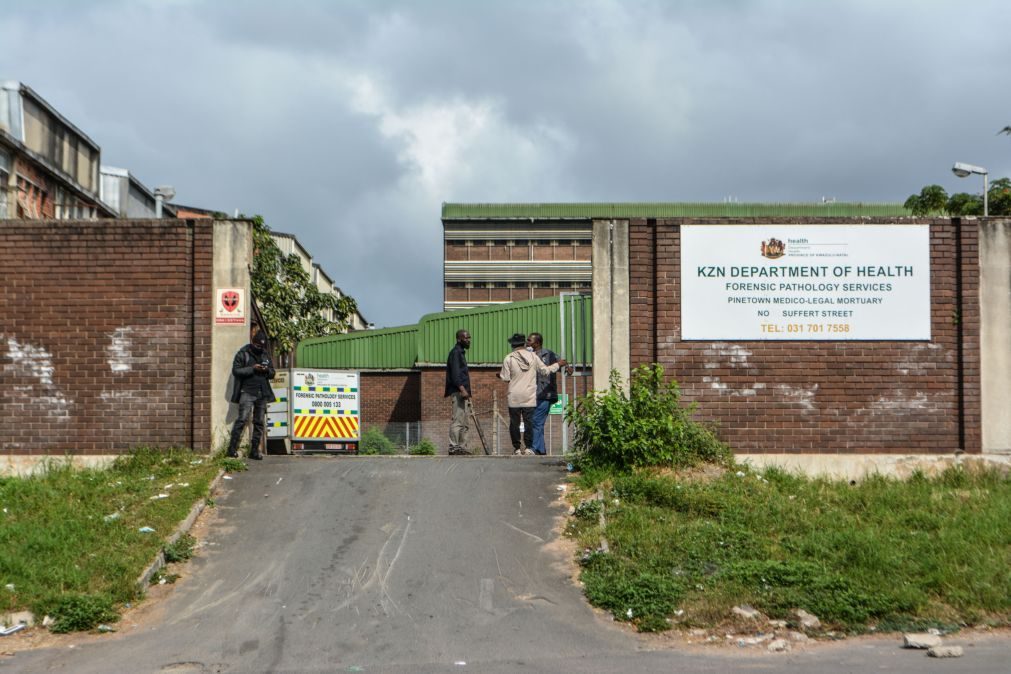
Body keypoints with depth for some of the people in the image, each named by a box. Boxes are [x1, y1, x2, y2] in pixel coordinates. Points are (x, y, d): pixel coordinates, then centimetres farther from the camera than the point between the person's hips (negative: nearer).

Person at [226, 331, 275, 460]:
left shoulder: (265, 355, 17)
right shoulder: (243, 354, 1)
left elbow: (272, 373, 19)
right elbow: (236, 371, -7)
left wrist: (267, 370, -4)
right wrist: (252, 369, -15)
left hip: (262, 394, 6)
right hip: (247, 392, -6)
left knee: (260, 422, 5)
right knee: (243, 418, -17)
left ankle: (254, 451, 10)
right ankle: (232, 448, -13)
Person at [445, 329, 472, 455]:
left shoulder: (461, 352, 22)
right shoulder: (455, 352, -8)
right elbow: (455, 373, -18)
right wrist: (462, 389, -26)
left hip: (463, 392, 10)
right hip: (458, 391, -10)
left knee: (464, 422, 10)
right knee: (457, 420, -12)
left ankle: (462, 446, 13)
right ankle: (453, 446, -13)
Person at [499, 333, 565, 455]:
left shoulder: (509, 358, -4)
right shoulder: (532, 356, 1)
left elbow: (505, 378, -3)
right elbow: (545, 370, 8)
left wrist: (499, 375, 19)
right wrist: (558, 364, 22)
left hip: (514, 397, -1)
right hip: (529, 396, 1)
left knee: (514, 423, 5)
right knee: (529, 422, 3)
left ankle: (517, 448, 5)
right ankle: (528, 447, 1)